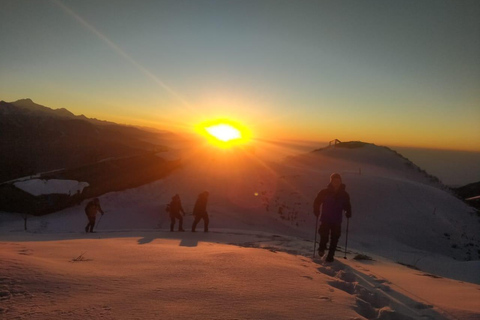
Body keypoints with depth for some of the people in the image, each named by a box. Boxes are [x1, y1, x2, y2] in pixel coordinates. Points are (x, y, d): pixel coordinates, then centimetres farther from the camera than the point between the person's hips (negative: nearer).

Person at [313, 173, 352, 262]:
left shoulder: (344, 194, 4)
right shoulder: (324, 192, -3)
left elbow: (347, 206, 17)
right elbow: (317, 202, 2)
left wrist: (348, 213, 2)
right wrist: (316, 211, -9)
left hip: (337, 221, 2)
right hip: (325, 219, -2)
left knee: (334, 238, 3)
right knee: (324, 235, -10)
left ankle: (330, 255, 19)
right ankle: (322, 249, 19)